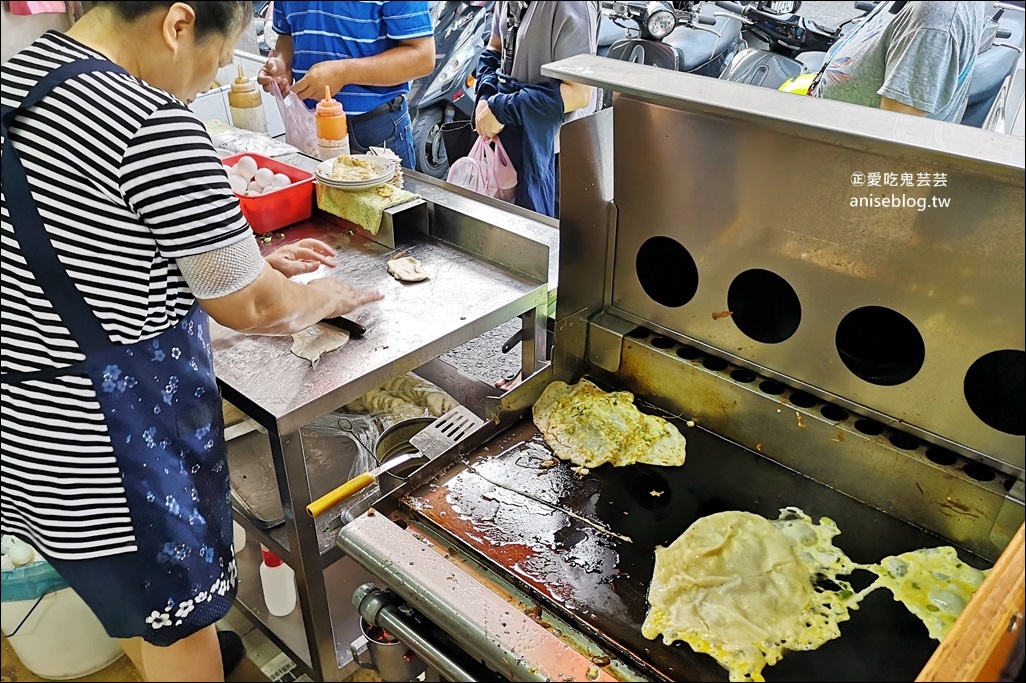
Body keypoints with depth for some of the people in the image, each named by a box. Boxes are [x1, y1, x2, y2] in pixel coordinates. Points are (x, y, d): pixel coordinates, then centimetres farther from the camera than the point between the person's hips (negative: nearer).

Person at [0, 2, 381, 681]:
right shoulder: (155, 126, -25)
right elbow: (251, 308, -15)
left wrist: (246, 261, 15)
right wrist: (325, 297, 6)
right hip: (111, 424, -9)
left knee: (129, 591, 31)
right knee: (178, 617, 16)